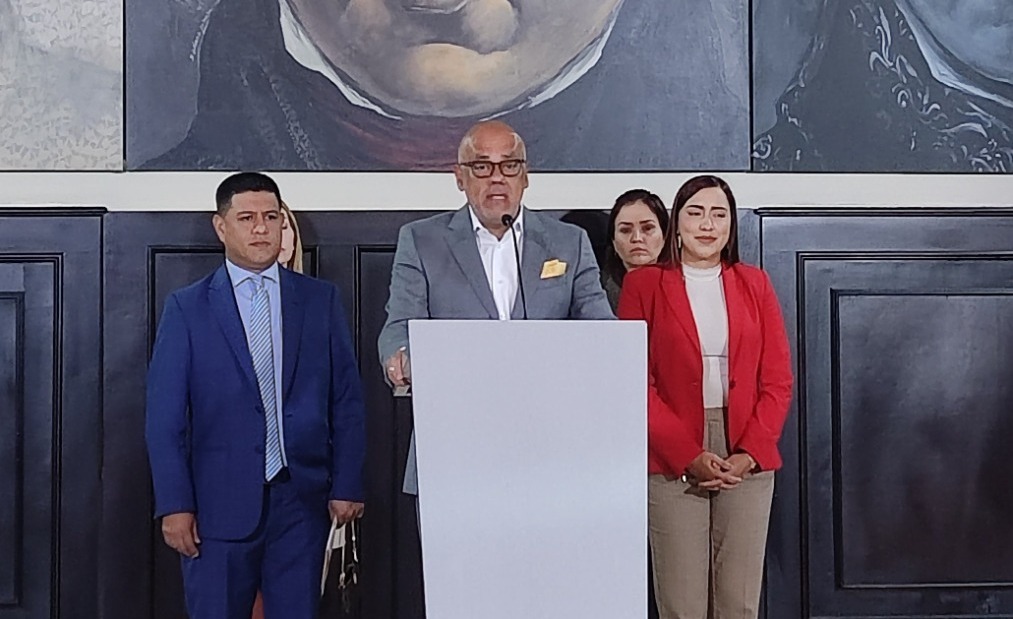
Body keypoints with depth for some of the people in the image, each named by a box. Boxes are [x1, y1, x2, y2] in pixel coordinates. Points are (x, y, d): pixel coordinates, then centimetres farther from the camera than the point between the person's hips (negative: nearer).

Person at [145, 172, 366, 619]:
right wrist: (174, 505, -7)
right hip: (220, 503, -1)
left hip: (302, 502, 2)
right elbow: (164, 418, -1)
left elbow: (347, 401, 7)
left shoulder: (321, 300, 7)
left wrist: (347, 486, 1)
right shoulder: (186, 308, 2)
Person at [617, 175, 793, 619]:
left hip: (748, 461, 2)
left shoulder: (754, 284, 11)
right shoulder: (643, 285, 4)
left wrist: (749, 454, -6)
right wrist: (689, 456, -10)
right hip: (672, 464, -2)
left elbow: (778, 380, 7)